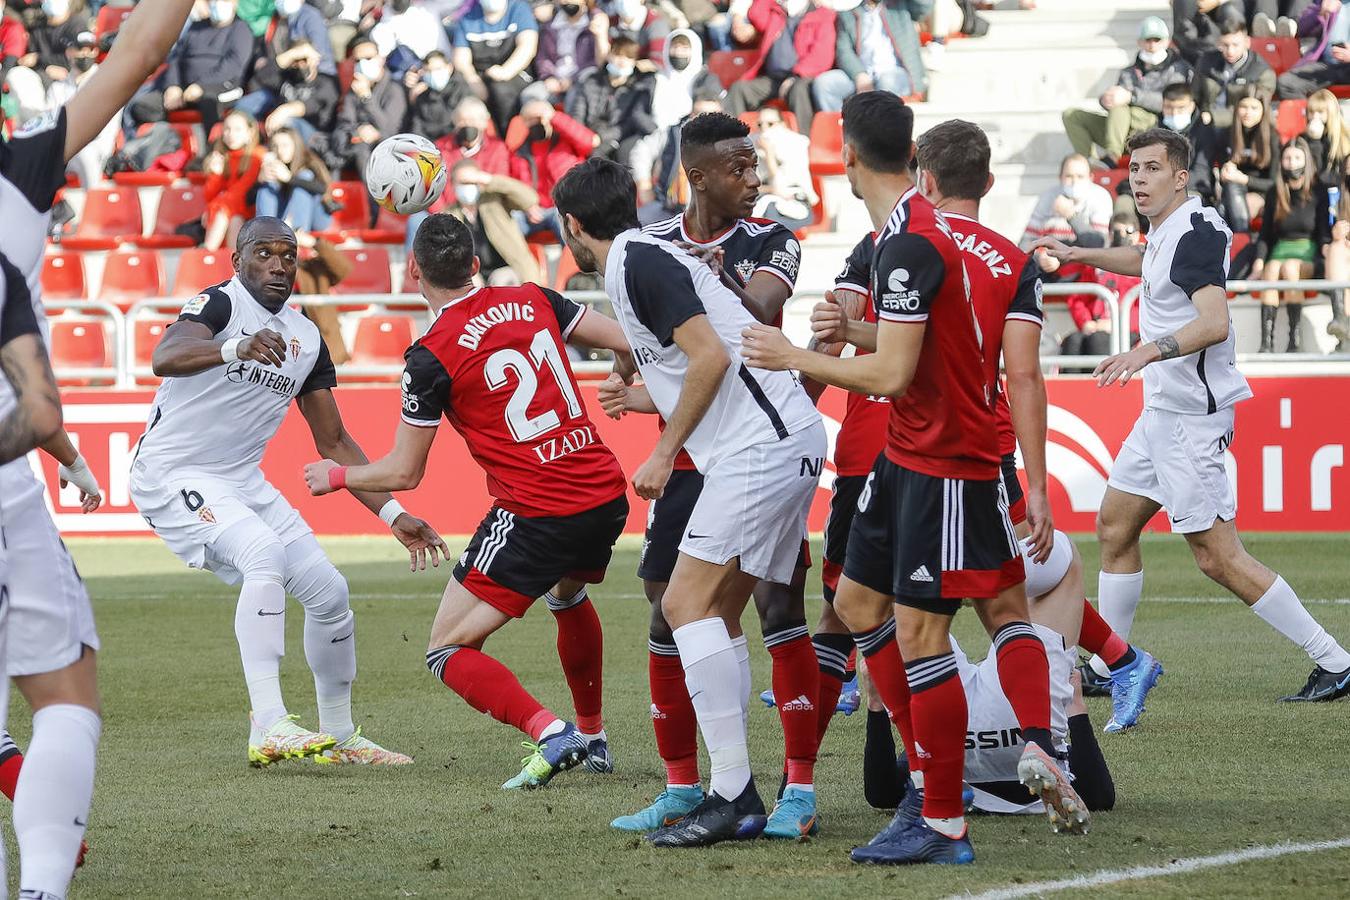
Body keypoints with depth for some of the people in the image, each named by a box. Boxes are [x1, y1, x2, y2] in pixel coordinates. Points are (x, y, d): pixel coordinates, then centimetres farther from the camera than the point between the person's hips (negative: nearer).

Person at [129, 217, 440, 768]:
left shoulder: (306, 338, 10)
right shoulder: (220, 304, -13)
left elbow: (334, 443, 16)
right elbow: (165, 357, -36)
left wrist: (393, 515, 8)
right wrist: (236, 347, -56)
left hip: (241, 481, 8)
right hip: (172, 475, -8)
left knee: (329, 593, 4)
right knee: (263, 554, -31)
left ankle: (340, 736, 23)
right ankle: (268, 727, -36)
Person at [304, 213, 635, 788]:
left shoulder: (430, 357, -8)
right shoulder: (533, 301, 5)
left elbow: (403, 473, 0)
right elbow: (627, 342, 7)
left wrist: (335, 477, 17)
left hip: (536, 514, -7)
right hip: (606, 493, 7)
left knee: (448, 651, 1)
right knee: (568, 594, 38)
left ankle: (549, 734, -20)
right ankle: (593, 739, 42)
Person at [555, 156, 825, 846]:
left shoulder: (640, 262, -9)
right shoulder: (644, 257, 20)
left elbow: (712, 356, -19)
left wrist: (665, 452, -12)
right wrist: (649, 396, 46)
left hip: (759, 445, -10)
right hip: (787, 441, 10)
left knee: (688, 604, -13)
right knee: (717, 612, 12)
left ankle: (732, 796, -17)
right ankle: (733, 796, 11)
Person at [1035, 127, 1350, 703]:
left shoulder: (1195, 232, -17)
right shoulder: (1167, 231, 12)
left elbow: (1215, 322, -30)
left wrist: (1149, 351, -42)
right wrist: (1078, 255, 40)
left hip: (1192, 415, -10)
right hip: (1163, 411, 10)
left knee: (1217, 557, -10)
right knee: (1115, 526, 14)